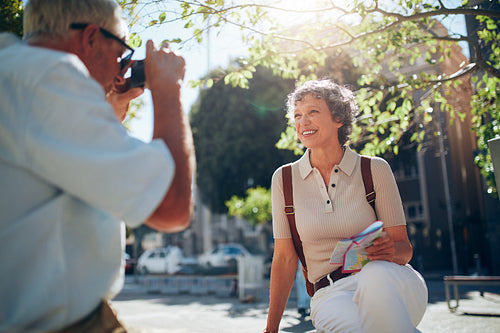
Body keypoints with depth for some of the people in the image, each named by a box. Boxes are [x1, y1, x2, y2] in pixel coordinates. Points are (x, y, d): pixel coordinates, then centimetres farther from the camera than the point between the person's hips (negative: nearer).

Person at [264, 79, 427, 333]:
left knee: (375, 275, -37)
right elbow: (284, 259, 6)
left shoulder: (375, 170, 0)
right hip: (330, 293, 0)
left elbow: (404, 247, 3)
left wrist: (390, 250, -22)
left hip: (390, 283, 1)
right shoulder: (285, 179, 4)